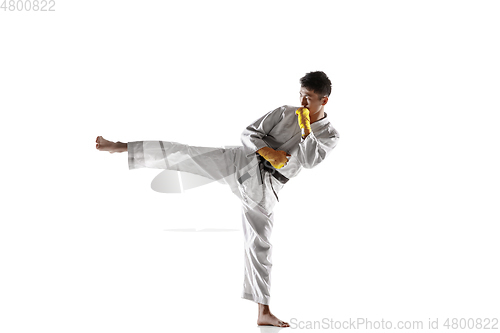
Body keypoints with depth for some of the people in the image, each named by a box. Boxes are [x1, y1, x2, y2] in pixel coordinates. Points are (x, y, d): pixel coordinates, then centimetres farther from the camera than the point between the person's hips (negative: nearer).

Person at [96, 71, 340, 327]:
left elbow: (310, 160, -12)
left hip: (263, 190, 0)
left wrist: (305, 126, -15)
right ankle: (121, 147, -12)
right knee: (182, 154, -17)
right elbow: (250, 133, 4)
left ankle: (264, 313, 13)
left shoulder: (329, 136, 5)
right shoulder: (285, 113, 5)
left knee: (260, 246, 4)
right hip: (242, 162, 0)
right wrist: (268, 152, -12)